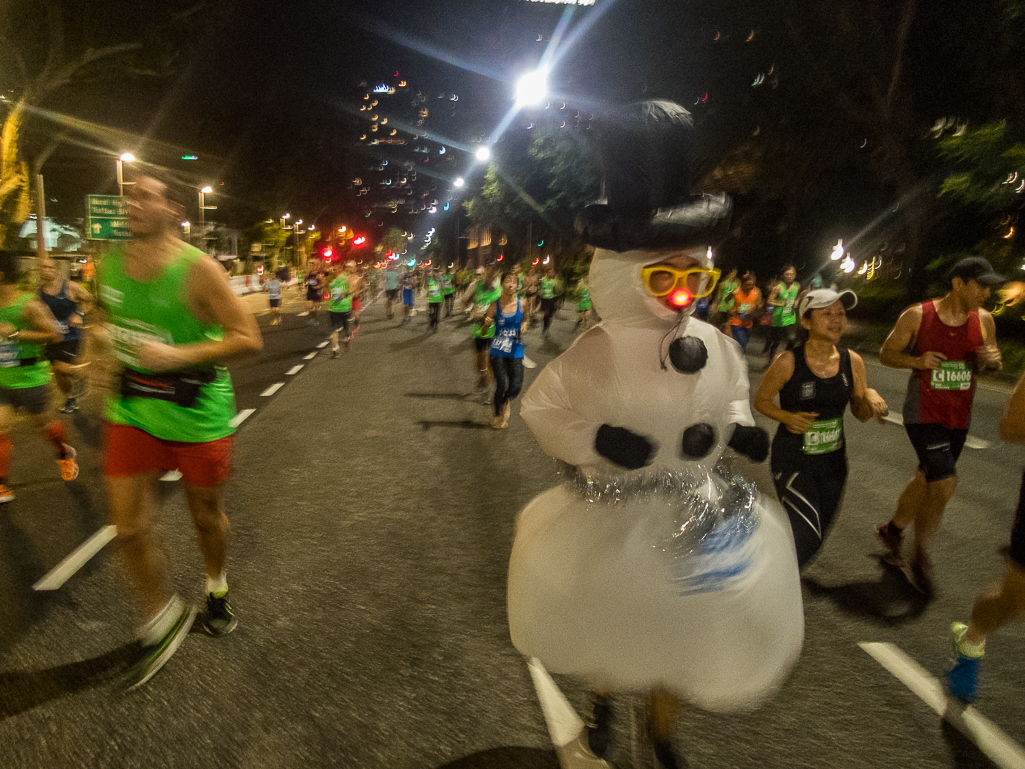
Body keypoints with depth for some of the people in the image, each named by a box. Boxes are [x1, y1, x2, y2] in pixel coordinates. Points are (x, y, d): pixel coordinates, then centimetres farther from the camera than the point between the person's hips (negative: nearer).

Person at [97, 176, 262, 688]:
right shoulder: (109, 263, 2)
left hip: (198, 413, -4)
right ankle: (164, 620, 25)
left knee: (206, 517, 14)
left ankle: (217, 591, 44)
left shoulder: (196, 269, -15)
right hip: (131, 412, 4)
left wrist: (178, 355, -27)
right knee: (129, 529, 0)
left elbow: (248, 337, -18)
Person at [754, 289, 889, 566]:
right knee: (807, 538, -12)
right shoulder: (788, 362, -17)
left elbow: (861, 414, 6)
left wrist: (871, 398, -16)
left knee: (816, 536, 17)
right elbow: (761, 401, -5)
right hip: (792, 462, -5)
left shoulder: (852, 361, -4)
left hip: (833, 462, 5)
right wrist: (787, 417, -22)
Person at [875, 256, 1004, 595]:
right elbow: (886, 353, -3)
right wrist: (916, 360, -22)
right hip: (924, 413, -5)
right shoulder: (917, 316, -10)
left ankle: (892, 529, 40)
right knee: (945, 484, -12)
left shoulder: (983, 320, 2)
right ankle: (920, 556, 8)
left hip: (959, 417, 6)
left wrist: (992, 360, -10)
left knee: (927, 480, 16)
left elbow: (987, 364, 14)